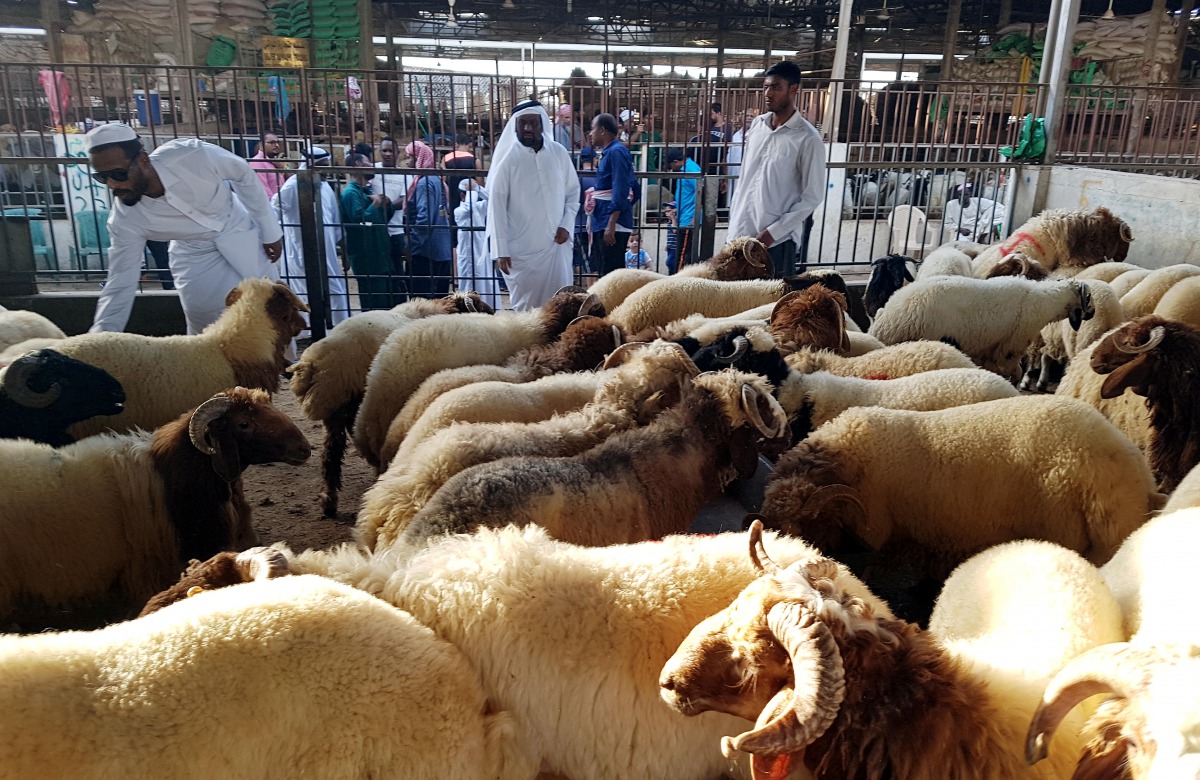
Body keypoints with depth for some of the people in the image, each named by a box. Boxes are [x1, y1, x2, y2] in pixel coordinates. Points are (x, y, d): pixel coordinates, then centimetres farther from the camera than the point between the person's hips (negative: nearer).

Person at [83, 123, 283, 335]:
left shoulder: (191, 154, -31)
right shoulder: (124, 221, -24)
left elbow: (243, 173, -14)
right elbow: (121, 285, -18)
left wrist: (270, 230, -7)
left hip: (237, 232, -1)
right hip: (194, 253, 1)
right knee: (204, 329, -3)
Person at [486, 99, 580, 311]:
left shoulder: (559, 153, 3)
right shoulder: (507, 158, -5)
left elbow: (573, 192, 12)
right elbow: (496, 205, -5)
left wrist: (566, 225, -3)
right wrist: (501, 250, -9)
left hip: (556, 244, 3)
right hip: (522, 248, -2)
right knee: (524, 305, 7)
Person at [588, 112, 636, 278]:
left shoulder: (616, 152, -12)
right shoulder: (609, 151, 17)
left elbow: (620, 191, -20)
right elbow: (632, 186, 22)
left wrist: (611, 224, -24)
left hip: (613, 222, -10)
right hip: (607, 220, 10)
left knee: (610, 273, -10)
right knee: (608, 271, 13)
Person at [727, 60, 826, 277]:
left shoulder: (808, 139, -11)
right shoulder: (757, 125, 8)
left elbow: (812, 197, -11)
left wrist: (773, 232, -15)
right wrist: (734, 222, 13)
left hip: (778, 239, -6)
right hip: (742, 231, 6)